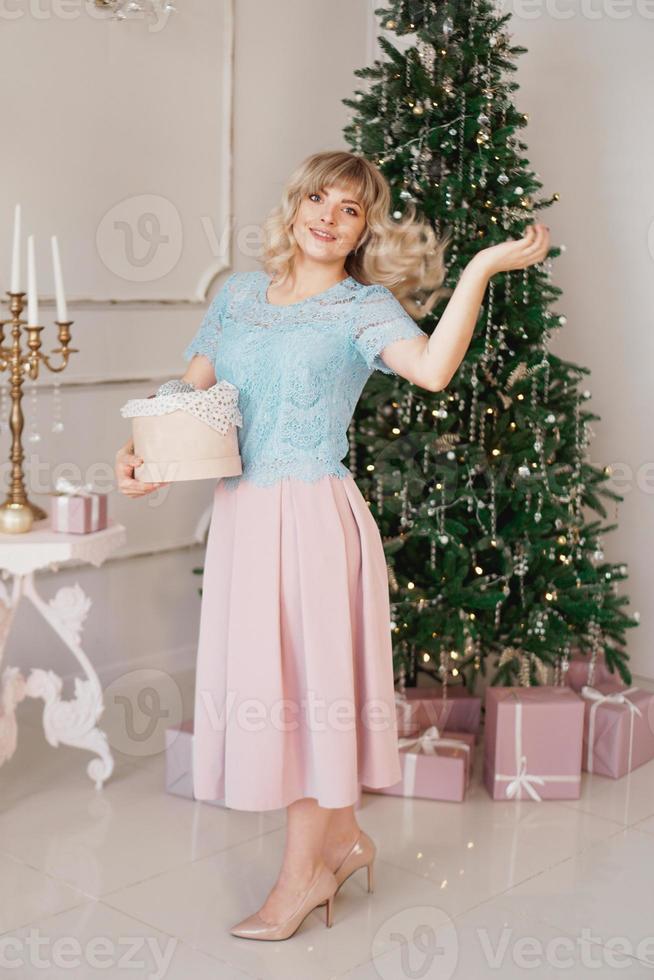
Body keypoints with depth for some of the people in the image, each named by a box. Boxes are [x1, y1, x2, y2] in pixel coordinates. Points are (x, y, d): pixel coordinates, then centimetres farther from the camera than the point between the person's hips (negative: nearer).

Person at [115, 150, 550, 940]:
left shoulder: (363, 307, -4)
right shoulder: (238, 294, 12)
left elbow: (433, 368, -24)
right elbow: (190, 393, 12)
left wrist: (482, 267, -25)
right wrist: (142, 450, -5)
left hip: (313, 517, -6)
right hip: (240, 513, 6)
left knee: (302, 680, 2)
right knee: (260, 680, 12)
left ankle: (302, 874, 19)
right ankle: (342, 836, 32)